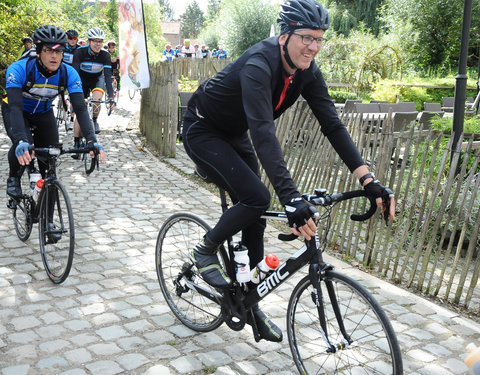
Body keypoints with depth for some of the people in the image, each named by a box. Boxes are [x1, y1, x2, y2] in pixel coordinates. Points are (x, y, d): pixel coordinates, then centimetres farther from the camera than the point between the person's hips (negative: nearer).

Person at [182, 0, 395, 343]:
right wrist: (290, 196, -57)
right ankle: (206, 251, 3)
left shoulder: (307, 72, -11)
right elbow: (263, 132, -47)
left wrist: (370, 181, -23)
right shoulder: (259, 65, -34)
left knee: (255, 215, 3)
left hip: (235, 134, 7)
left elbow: (333, 124, -14)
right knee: (256, 198, -25)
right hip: (203, 131, -7)